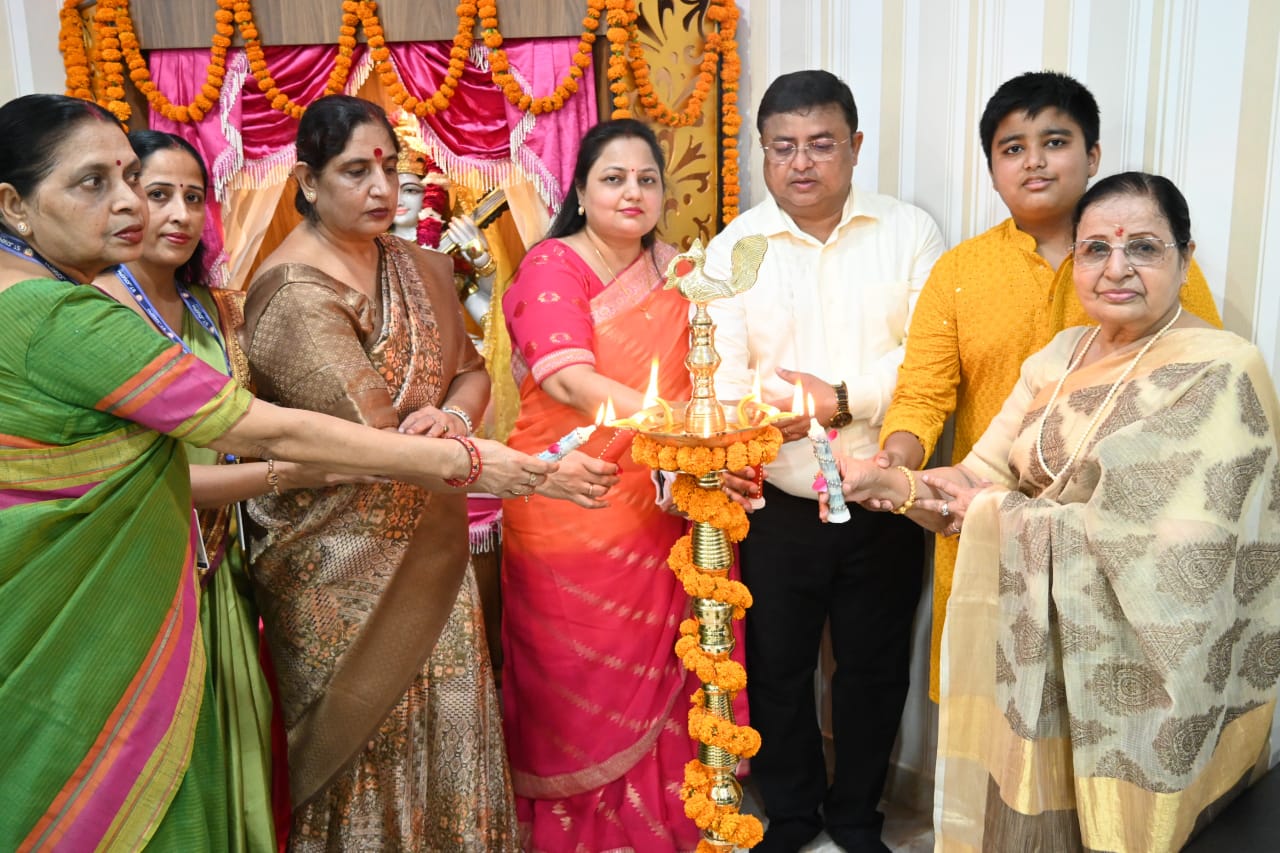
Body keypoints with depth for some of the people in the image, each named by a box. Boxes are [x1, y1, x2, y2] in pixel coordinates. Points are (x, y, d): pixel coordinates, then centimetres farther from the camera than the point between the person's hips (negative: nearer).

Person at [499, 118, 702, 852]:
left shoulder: (676, 272, 11)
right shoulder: (554, 266, -6)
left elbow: (700, 379, 12)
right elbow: (568, 381, -20)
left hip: (661, 515, 5)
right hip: (571, 514, -4)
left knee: (654, 683, 12)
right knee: (578, 690, 8)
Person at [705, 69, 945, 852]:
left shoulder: (910, 232, 0)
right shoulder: (732, 249, 1)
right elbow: (721, 371, -9)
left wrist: (845, 397, -19)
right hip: (777, 505, 1)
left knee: (875, 668, 15)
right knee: (776, 668, 14)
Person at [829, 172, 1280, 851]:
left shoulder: (1219, 373, -17)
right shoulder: (1063, 354, 5)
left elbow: (1148, 542, -24)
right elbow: (983, 477, 3)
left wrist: (992, 509, -13)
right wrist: (886, 483, -16)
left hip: (1144, 679, -6)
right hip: (1044, 659, 6)